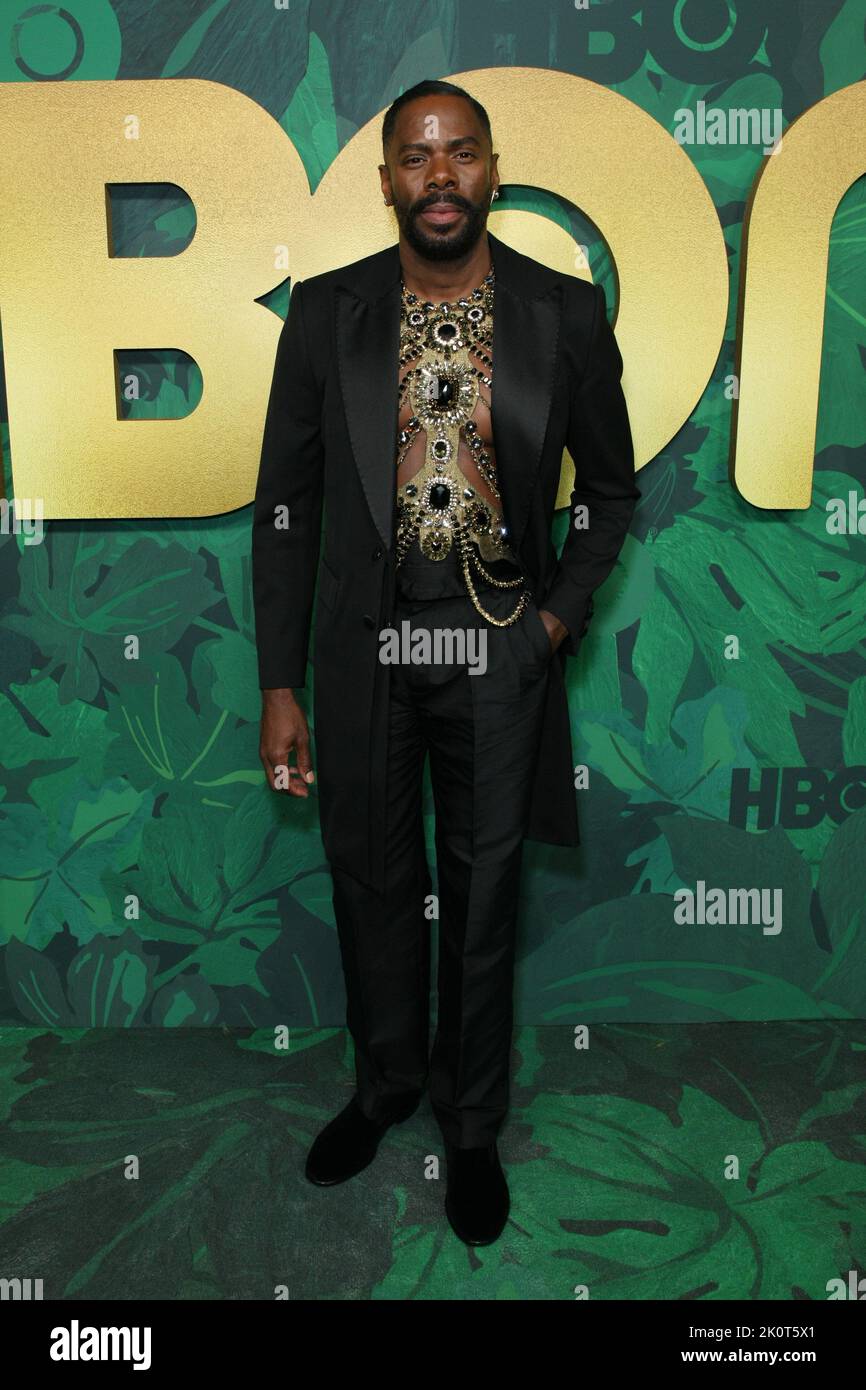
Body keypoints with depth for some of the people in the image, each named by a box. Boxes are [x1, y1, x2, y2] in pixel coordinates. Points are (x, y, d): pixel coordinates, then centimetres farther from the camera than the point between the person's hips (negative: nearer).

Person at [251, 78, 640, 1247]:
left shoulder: (566, 313, -2)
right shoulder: (326, 312, -1)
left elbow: (610, 489, 9)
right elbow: (286, 507, 0)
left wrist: (563, 615, -4)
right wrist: (280, 687, -3)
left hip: (501, 655, 0)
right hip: (363, 654, 1)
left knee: (484, 896, 12)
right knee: (374, 883, 16)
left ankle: (473, 1124, 36)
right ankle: (386, 1083, 43)